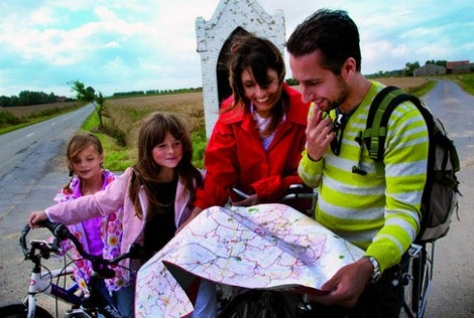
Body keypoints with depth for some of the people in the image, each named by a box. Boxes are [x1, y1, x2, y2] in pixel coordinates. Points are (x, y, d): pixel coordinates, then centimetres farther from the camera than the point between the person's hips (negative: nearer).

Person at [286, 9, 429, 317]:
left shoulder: (401, 119, -24)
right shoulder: (322, 108, -5)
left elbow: (403, 212, -24)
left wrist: (368, 266, -41)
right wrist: (313, 154, -17)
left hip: (373, 261, -5)